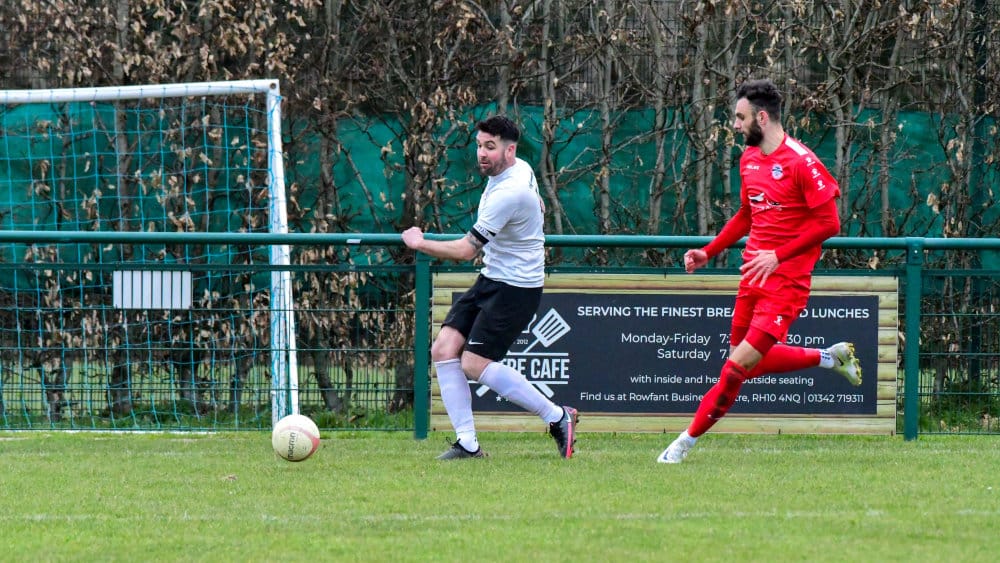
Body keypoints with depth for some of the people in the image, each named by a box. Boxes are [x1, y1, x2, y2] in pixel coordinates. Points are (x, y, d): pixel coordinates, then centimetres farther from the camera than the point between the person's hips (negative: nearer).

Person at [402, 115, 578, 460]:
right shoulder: (522, 169, 5)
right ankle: (467, 443, -2)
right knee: (444, 350, -2)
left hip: (516, 287, -10)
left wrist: (420, 243, -10)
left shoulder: (508, 193, -25)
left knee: (475, 363, -15)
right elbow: (538, 207, 28)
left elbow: (465, 250, -22)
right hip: (490, 279, 10)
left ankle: (557, 418, -2)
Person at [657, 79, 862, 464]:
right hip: (753, 276, 9)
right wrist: (709, 252, 14)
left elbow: (829, 223, -16)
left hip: (786, 279, -9)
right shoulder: (749, 159, 10)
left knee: (742, 362, -13)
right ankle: (830, 358, 27)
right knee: (747, 363, 12)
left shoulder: (800, 163, -15)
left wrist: (778, 255, -21)